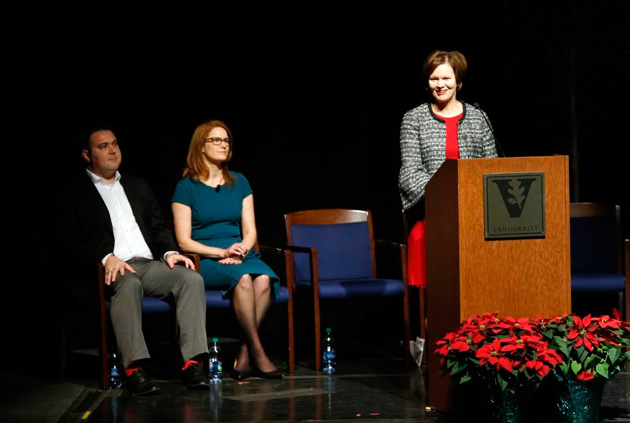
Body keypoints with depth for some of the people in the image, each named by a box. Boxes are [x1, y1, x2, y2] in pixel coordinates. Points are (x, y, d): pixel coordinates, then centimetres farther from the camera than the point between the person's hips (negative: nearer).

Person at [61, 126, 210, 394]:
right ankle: (134, 369, -44)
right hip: (109, 270, -5)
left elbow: (159, 228, 23)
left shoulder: (138, 186, 26)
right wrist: (106, 257, -19)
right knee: (128, 284, -39)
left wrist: (169, 252, 1)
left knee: (191, 278, -24)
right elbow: (72, 241, -2)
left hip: (148, 264, 5)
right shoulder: (75, 193, 9)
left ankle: (192, 363, -31)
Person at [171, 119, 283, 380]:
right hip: (204, 261, -4)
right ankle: (258, 354, -28)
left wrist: (241, 250, -9)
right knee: (243, 278, -36)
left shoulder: (239, 183, 16)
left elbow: (250, 231, 14)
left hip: (239, 254, 4)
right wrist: (221, 252, -15)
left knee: (264, 278, -32)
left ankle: (244, 356, -27)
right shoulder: (187, 187, 2)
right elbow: (184, 241, -2)